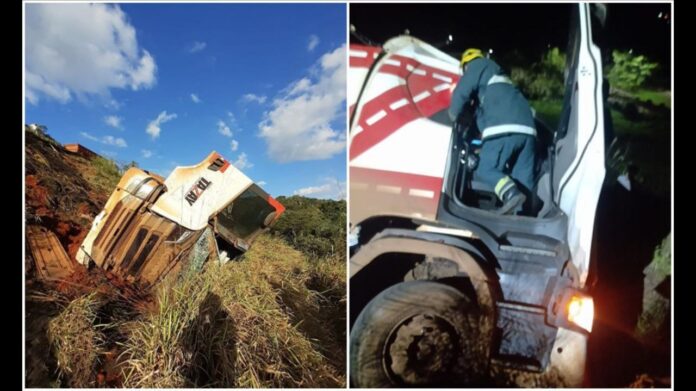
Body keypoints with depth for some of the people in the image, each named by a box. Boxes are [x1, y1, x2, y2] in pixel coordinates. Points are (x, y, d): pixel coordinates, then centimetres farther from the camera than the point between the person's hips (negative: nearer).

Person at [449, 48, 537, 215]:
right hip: (526, 128, 8)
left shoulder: (479, 65, 17)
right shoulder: (498, 75, 40)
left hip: (505, 127, -8)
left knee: (486, 170, -5)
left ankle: (511, 194, -27)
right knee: (522, 177, 6)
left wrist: (453, 117, 19)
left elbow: (461, 92, 5)